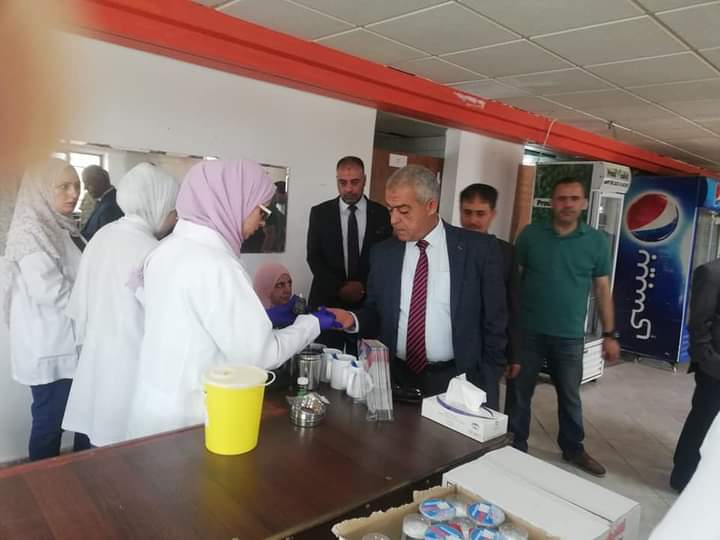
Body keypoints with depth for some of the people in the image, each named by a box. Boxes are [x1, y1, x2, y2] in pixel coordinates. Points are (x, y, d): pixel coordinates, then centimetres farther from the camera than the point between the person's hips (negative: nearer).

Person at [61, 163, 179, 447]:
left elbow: (79, 301, 11)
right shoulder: (148, 250, -21)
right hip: (128, 363, -8)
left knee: (104, 440, 18)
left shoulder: (102, 235, 3)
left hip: (99, 356, 8)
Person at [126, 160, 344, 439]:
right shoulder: (216, 264, -24)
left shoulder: (168, 249, 2)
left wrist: (262, 318, 11)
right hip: (186, 418, -8)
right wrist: (311, 323, -7)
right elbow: (258, 354, -20)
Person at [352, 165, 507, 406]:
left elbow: (494, 321, -2)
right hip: (395, 379, 3)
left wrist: (485, 382, -4)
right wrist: (354, 320, -11)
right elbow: (375, 312, 10)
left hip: (456, 381, -2)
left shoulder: (479, 248, -6)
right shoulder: (382, 253, 3)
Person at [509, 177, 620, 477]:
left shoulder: (596, 242, 0)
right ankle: (515, 448, 27)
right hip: (527, 332, 0)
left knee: (570, 396, 16)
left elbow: (603, 289, 3)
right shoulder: (530, 235, -3)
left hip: (570, 336, 1)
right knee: (519, 393, 10)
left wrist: (609, 334, 2)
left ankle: (573, 449, 36)